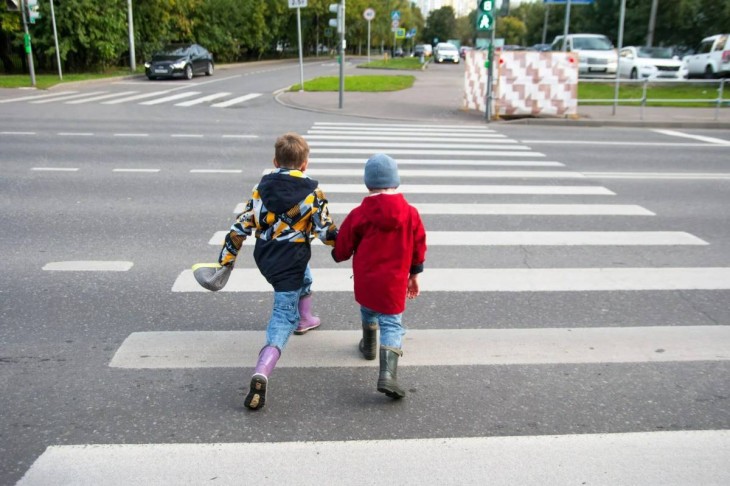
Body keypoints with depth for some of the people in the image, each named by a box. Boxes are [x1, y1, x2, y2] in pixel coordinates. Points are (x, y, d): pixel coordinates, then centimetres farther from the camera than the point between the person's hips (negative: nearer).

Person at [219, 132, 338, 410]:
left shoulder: (262, 187, 1)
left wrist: (226, 257, 8)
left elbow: (243, 225, 0)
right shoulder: (311, 191, -12)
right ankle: (261, 374, -22)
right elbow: (326, 231, -9)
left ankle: (304, 320, 58)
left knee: (304, 278, 36)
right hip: (289, 262, -6)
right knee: (284, 316, -3)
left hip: (264, 257, 6)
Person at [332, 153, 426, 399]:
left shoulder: (359, 215, -11)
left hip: (365, 280, 1)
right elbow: (419, 248, 5)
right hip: (394, 283, -1)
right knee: (392, 324, 2)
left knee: (368, 310, 28)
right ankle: (388, 375, -16)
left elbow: (342, 248, -2)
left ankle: (368, 346, 52)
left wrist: (338, 255, 22)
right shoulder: (411, 213, -5)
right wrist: (414, 275, 19)